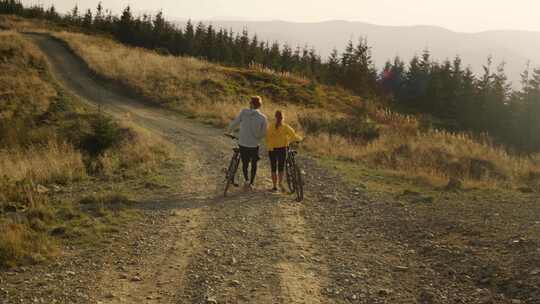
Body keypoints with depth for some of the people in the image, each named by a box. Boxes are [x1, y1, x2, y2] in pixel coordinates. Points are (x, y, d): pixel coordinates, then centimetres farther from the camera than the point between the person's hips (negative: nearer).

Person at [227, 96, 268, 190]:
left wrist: (230, 130, 18)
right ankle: (251, 183, 22)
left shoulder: (243, 112, -9)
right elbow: (263, 133, -3)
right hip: (254, 144, 0)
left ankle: (246, 179, -7)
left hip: (243, 143, 0)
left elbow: (235, 123, -3)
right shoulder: (263, 117, -9)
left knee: (245, 163, 16)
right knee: (254, 163, 21)